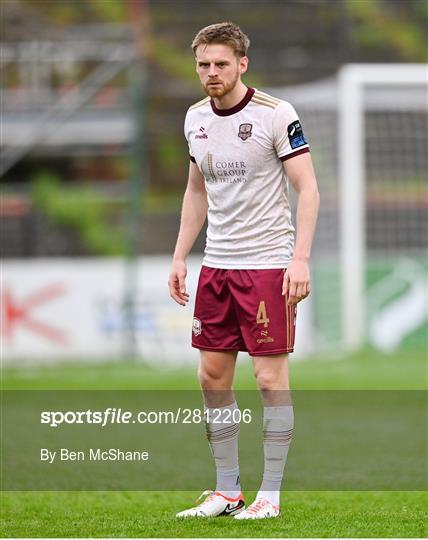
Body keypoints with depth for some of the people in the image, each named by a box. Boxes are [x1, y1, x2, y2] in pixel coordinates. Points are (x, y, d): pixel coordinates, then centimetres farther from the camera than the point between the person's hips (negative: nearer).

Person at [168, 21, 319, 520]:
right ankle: (227, 492, 15)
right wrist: (179, 256, 15)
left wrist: (300, 258, -19)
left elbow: (307, 189, -10)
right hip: (216, 264, 6)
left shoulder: (275, 114, -10)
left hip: (268, 263, -6)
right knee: (213, 375, 6)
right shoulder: (195, 119, 8)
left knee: (270, 376, -5)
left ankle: (270, 495, 3)